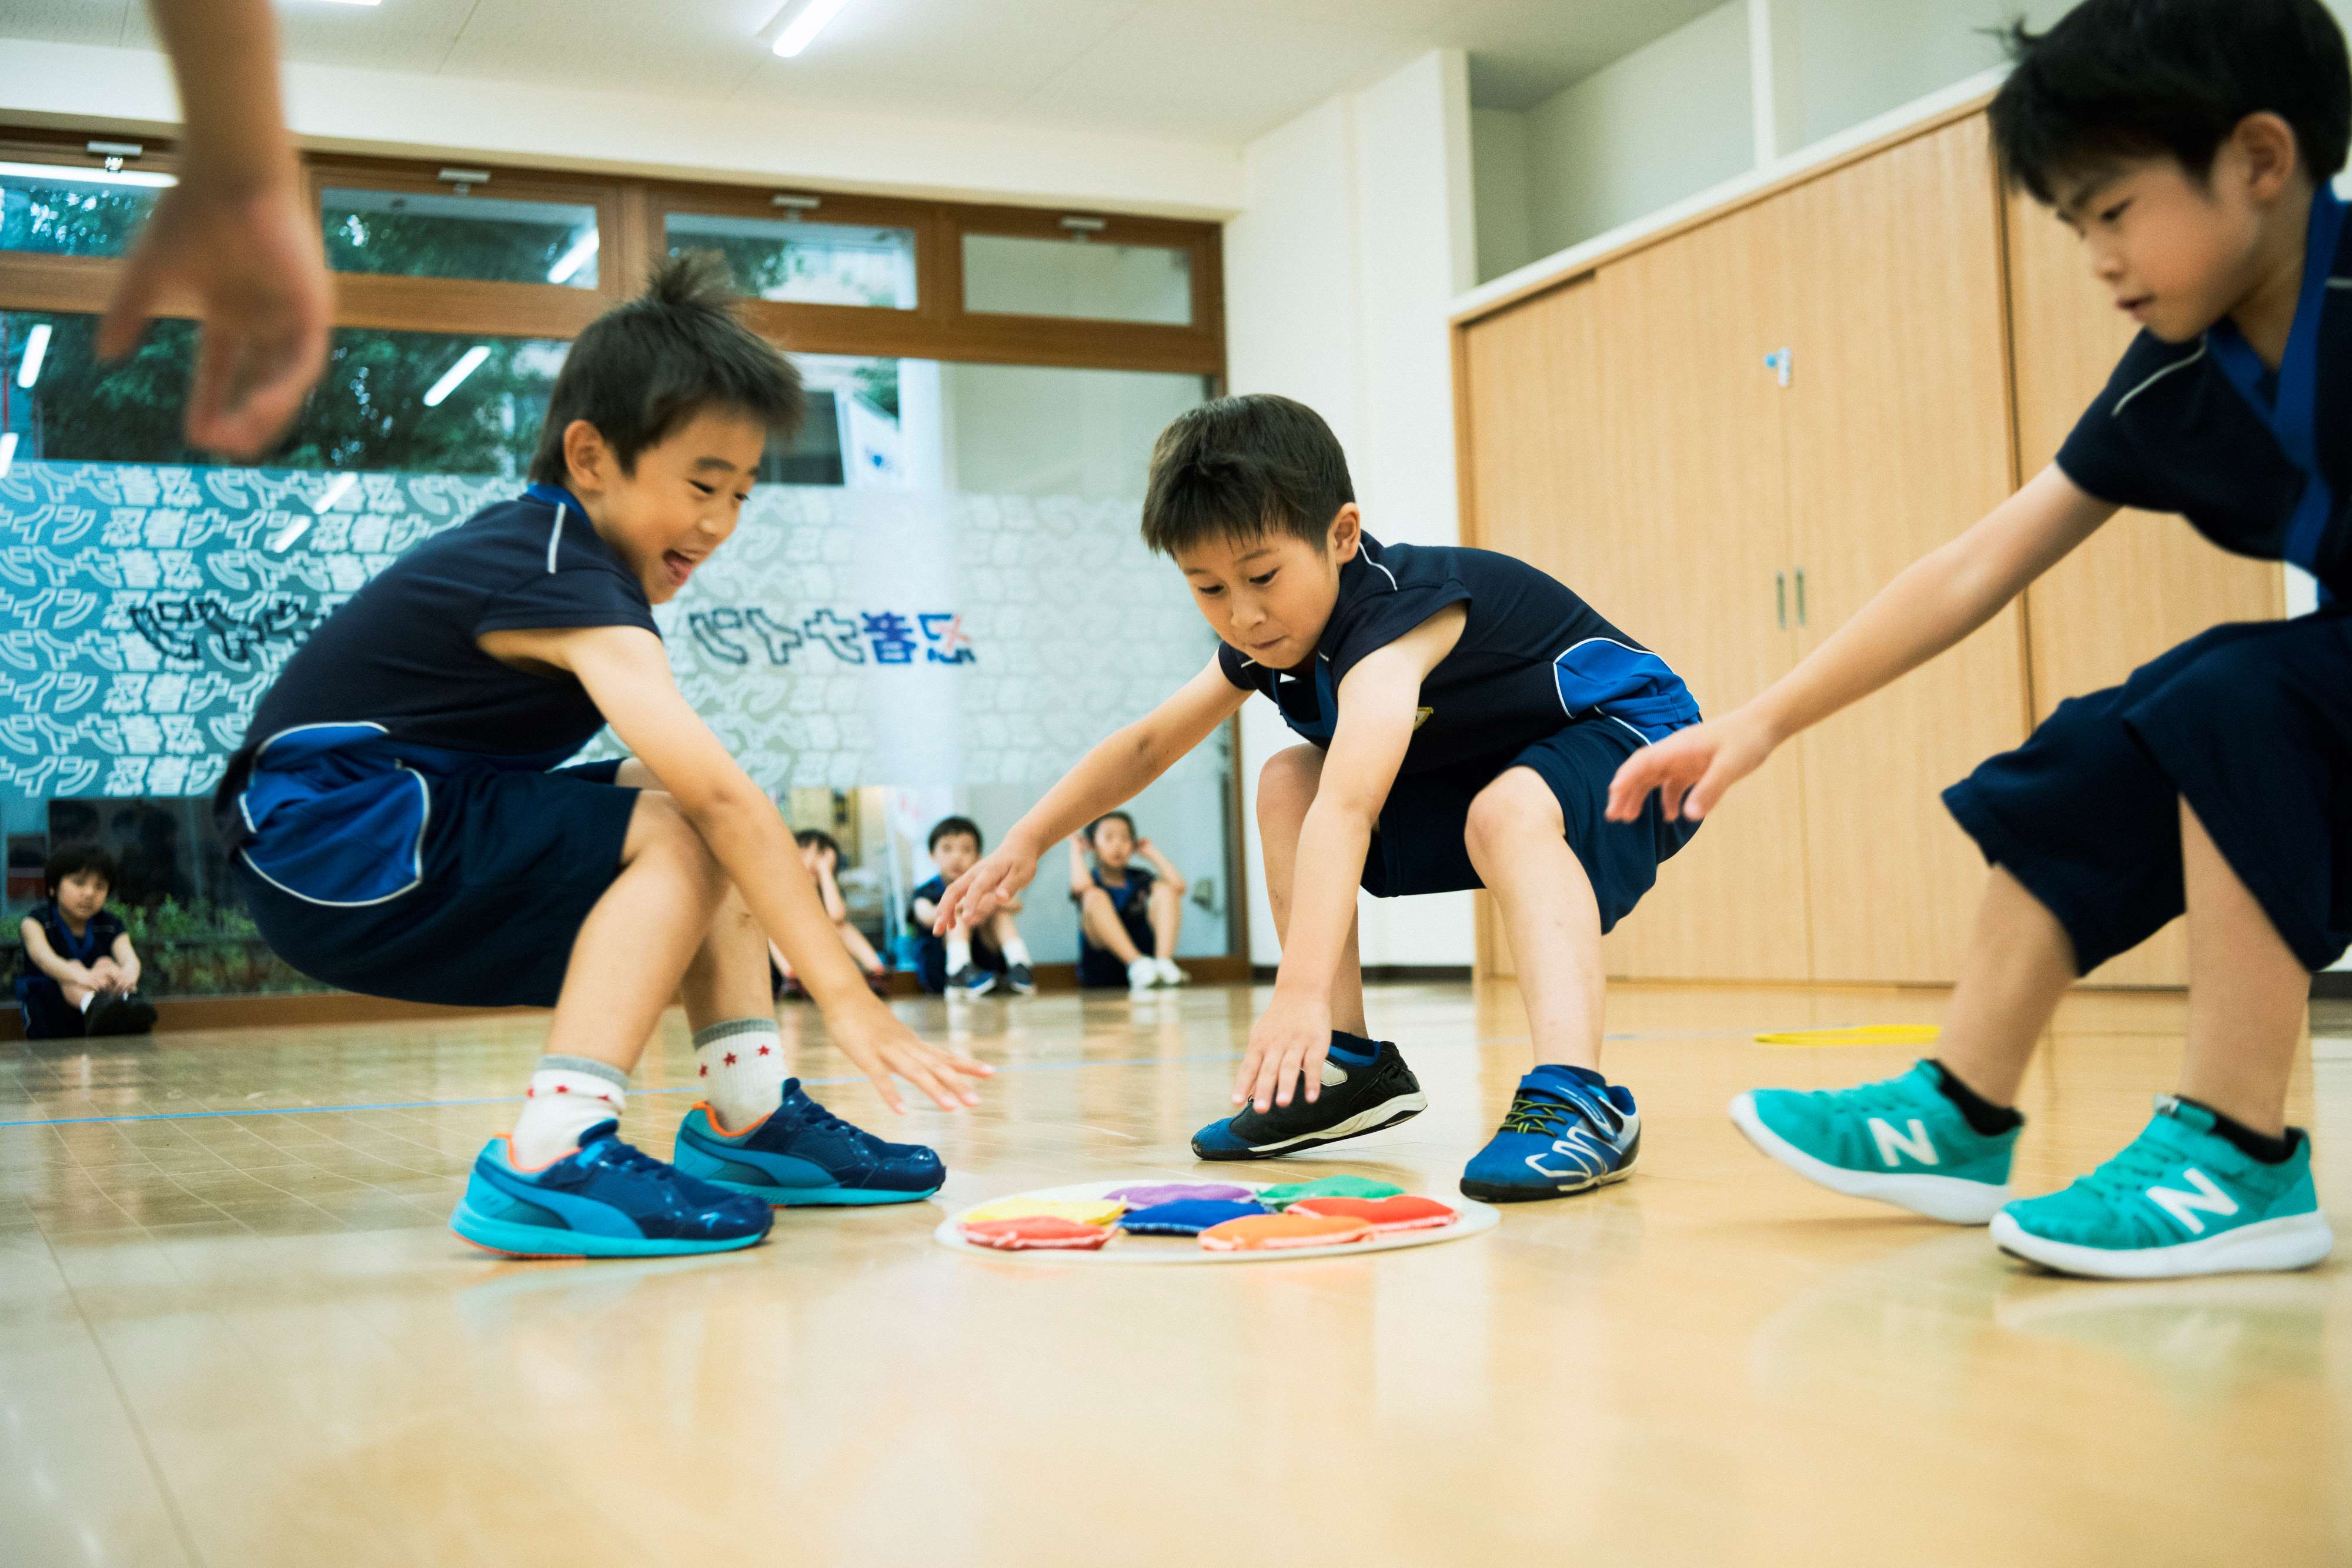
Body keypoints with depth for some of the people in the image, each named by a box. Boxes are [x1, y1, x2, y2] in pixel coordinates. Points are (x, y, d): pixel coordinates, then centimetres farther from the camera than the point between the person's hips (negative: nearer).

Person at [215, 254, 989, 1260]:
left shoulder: (531, 541, 10)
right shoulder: (565, 585, -20)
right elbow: (720, 794, -28)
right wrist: (843, 997, -32)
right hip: (334, 856, -10)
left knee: (685, 822, 6)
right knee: (685, 831, -21)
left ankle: (746, 1117, 3)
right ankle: (550, 1165, -30)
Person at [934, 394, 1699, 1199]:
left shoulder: (1392, 614, -34)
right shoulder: (1262, 641, -6)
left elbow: (1347, 809, -48)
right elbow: (1147, 746, 9)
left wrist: (1302, 993, -58)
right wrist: (1025, 842, 4)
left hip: (1633, 747, -8)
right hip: (1482, 768, 9)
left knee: (1507, 809, -39)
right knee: (1288, 782, -4)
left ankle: (1575, 1097, -49)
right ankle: (1350, 1064, -2)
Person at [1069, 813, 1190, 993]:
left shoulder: (1139, 879, 12)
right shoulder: (1092, 878, 4)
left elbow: (1178, 886, -8)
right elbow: (1081, 886, -24)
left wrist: (1151, 853, 5)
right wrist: (1076, 851, -6)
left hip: (1145, 950, 3)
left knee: (1165, 890, -9)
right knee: (1095, 896, -23)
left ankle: (1164, 963, -33)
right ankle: (1137, 965, -41)